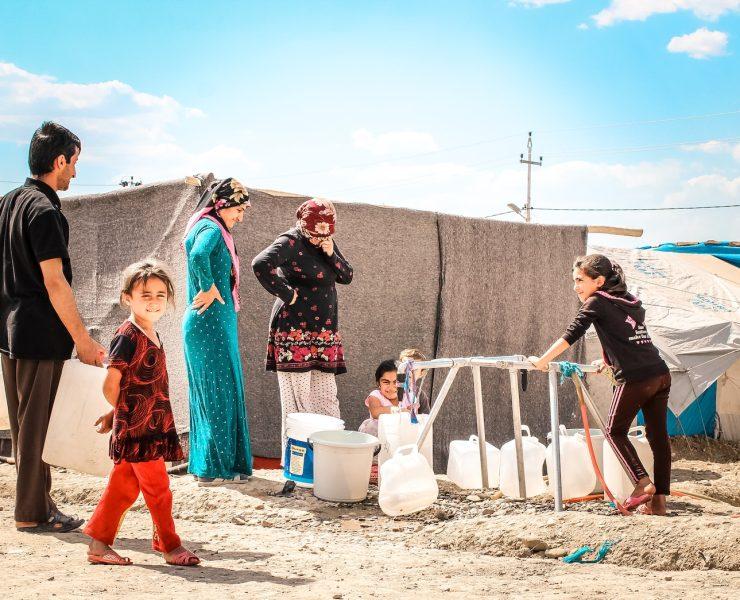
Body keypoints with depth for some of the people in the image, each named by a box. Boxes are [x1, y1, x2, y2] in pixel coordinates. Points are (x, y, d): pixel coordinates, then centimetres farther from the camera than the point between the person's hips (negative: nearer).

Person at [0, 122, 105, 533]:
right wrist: (84, 340, -16)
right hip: (41, 334, -9)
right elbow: (54, 282, -19)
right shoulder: (44, 210, -16)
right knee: (36, 425, 0)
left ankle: (38, 503, 25)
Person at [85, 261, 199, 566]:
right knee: (158, 487, -1)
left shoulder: (153, 336, 13)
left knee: (124, 486, 12)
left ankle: (98, 543, 20)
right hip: (136, 428, -8)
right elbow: (111, 385, -15)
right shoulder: (127, 336, -14)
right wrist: (123, 414, 2)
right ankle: (170, 545, 10)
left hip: (154, 426, 8)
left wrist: (114, 415, 14)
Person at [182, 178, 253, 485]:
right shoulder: (211, 229, -15)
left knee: (207, 394, 14)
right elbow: (199, 256, -36)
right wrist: (209, 288, -23)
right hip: (212, 323, -10)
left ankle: (204, 464, 22)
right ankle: (215, 467, 4)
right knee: (220, 393, -3)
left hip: (207, 323, 10)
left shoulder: (207, 228, 16)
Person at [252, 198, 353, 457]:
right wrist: (286, 294, -18)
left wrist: (331, 254, -5)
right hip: (296, 332, -8)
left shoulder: (326, 244, 15)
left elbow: (347, 277, 13)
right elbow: (261, 264, -26)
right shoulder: (291, 242, -10)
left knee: (326, 397, 9)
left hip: (324, 334, 8)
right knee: (298, 399, -5)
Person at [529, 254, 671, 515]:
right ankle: (659, 499, 9)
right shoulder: (630, 301, 22)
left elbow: (571, 334, -5)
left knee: (615, 430, 11)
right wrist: (608, 360, 41)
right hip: (661, 374, 7)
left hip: (636, 378, -7)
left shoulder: (597, 302, 1)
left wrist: (542, 360, 0)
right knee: (658, 435, 8)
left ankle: (643, 483, 0)